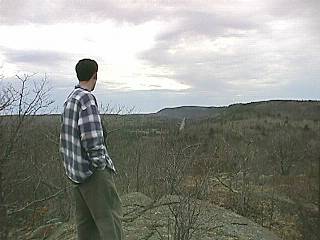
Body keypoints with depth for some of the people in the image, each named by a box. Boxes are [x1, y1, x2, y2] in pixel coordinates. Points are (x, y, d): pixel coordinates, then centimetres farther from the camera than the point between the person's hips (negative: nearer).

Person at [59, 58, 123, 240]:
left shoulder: (70, 100, 14)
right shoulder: (87, 98, -15)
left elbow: (65, 137, 17)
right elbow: (91, 135, -24)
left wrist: (70, 164, 19)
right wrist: (100, 163, -15)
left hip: (76, 171, 9)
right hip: (93, 170, -9)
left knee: (86, 218, 15)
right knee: (110, 214, -6)